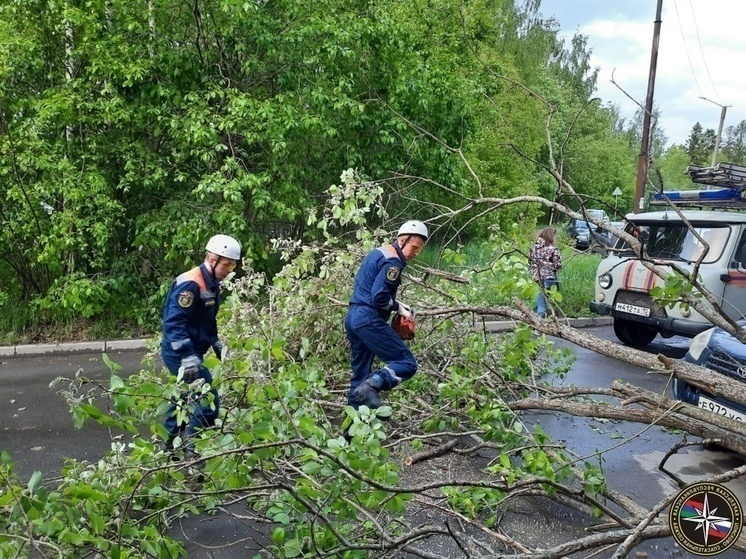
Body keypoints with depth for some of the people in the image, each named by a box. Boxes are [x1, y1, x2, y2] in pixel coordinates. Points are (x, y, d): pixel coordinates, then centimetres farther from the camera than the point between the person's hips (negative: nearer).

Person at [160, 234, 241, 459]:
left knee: (185, 395, 23)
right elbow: (174, 322, -28)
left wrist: (217, 343, 17)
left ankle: (170, 444, 39)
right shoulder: (190, 284, -23)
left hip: (192, 352, 10)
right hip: (181, 354, -10)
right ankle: (192, 449, -1)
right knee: (208, 400, -12)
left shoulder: (211, 284, 9)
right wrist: (188, 357, -33)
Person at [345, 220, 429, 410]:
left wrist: (395, 304, 13)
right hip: (369, 320, -10)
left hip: (353, 317, 10)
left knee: (360, 372, 14)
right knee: (407, 363, -9)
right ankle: (372, 385, -27)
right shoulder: (393, 261, -11)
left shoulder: (378, 252, 19)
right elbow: (379, 296, -20)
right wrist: (399, 307, -4)